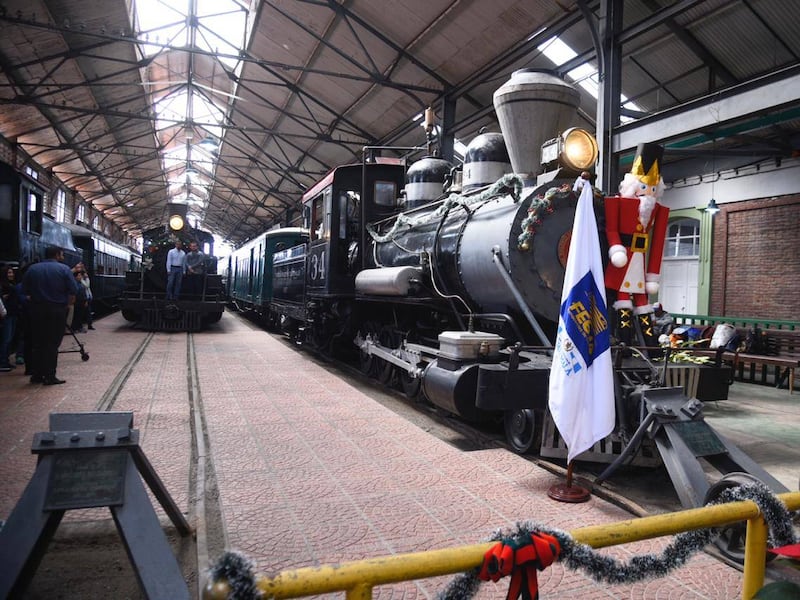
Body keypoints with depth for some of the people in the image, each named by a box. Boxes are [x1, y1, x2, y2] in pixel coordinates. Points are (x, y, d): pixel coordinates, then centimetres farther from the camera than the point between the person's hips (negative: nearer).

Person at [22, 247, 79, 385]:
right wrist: (67, 303, 4)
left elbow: (26, 290, 6)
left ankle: (36, 375, 17)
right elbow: (73, 291, -11)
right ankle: (50, 376, 0)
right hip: (57, 310, -4)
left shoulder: (32, 269, 7)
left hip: (37, 310, 4)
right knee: (52, 344, 0)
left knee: (37, 343, 13)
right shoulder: (63, 269, -5)